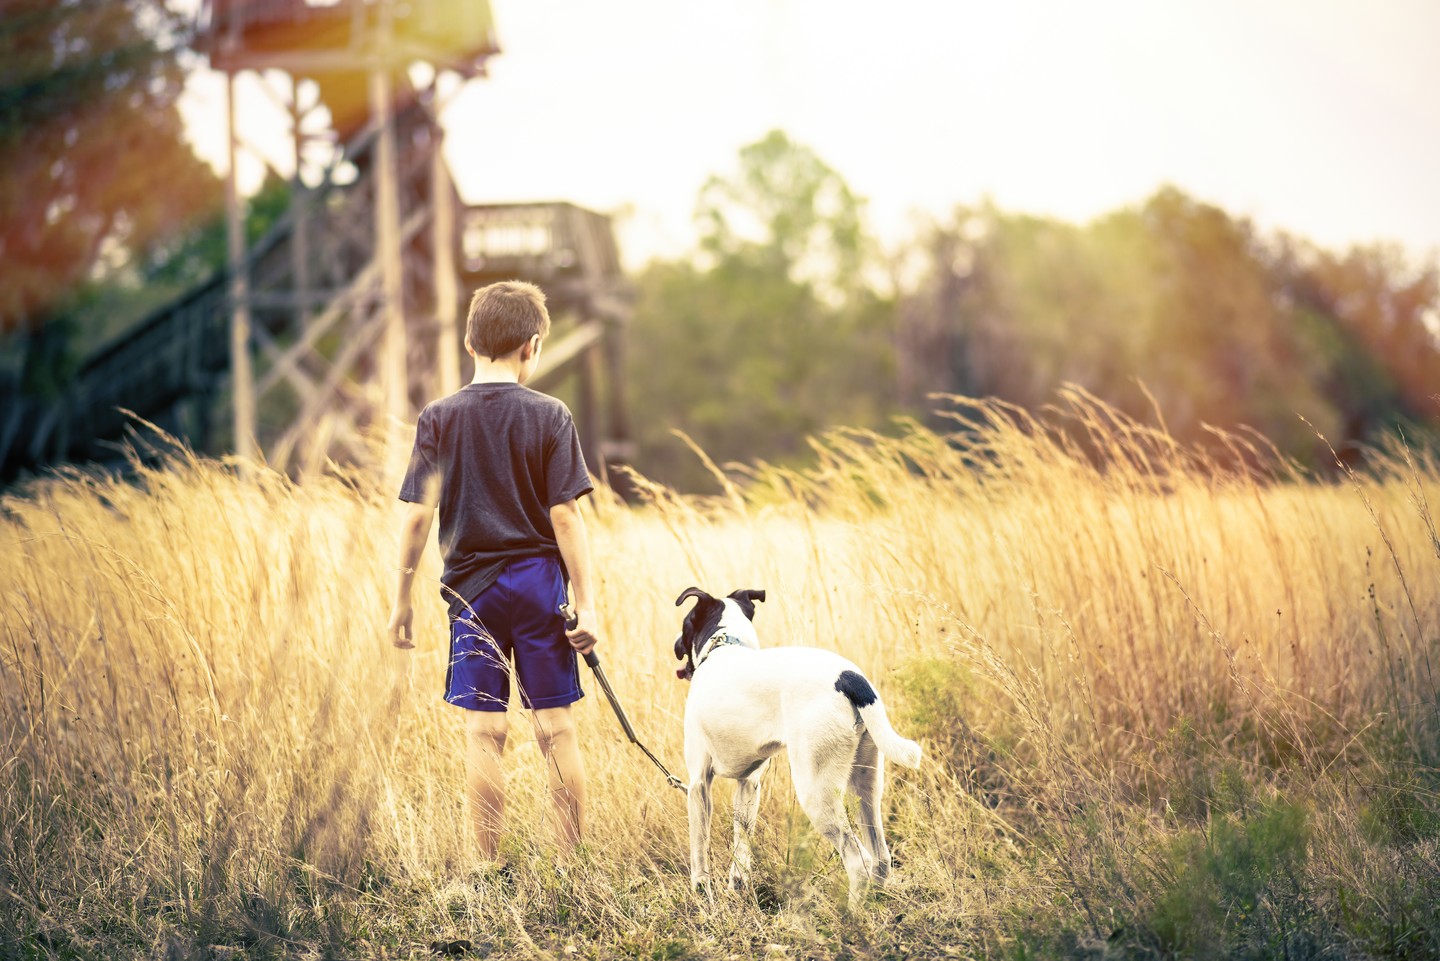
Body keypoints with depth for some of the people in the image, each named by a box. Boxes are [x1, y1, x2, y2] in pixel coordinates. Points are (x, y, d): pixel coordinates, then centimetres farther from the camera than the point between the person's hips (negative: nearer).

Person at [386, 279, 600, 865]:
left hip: (473, 588, 0)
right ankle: (572, 862, 10)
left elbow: (417, 516, -3)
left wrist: (402, 599, 5)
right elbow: (565, 516, -7)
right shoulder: (550, 417, -4)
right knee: (556, 728, 5)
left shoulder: (439, 419, -1)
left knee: (484, 733, 3)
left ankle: (489, 867, 5)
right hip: (539, 581, 0)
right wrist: (586, 603, -4)